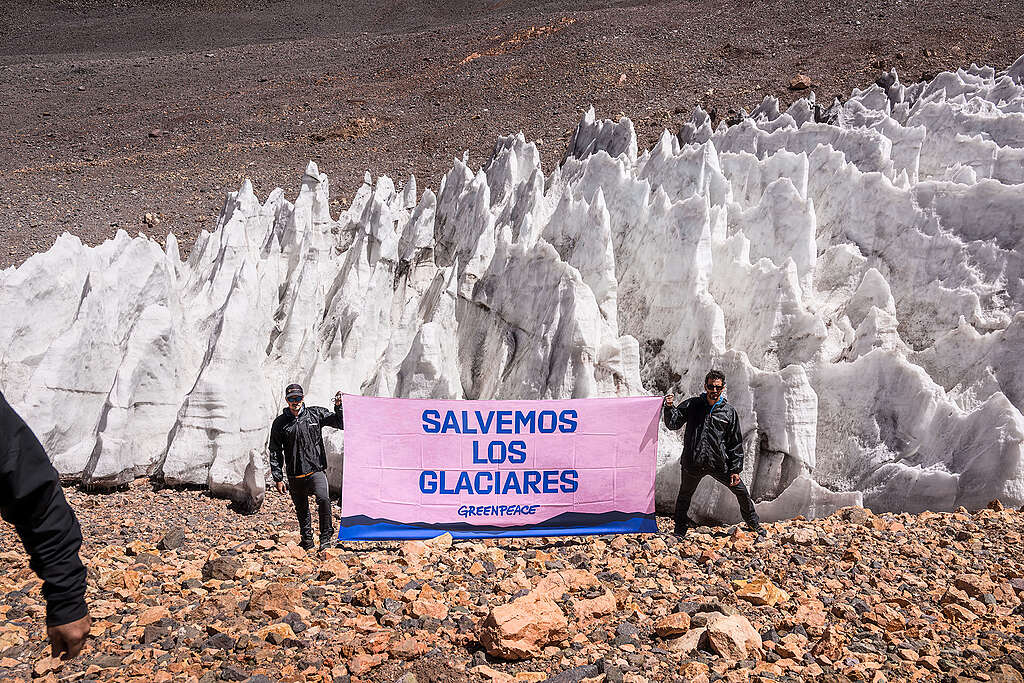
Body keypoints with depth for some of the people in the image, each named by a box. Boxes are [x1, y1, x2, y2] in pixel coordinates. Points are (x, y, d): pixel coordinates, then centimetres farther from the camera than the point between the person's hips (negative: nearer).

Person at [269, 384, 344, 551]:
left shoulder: (315, 414, 2)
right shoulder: (280, 423, 4)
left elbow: (341, 423, 7)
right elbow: (275, 452, 6)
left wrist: (338, 407, -10)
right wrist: (278, 478, 2)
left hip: (316, 470, -2)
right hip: (295, 476, 2)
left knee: (323, 499, -24)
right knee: (301, 510, 13)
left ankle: (326, 537, -12)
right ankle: (307, 539, 32)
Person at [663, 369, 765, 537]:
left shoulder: (729, 412, 2)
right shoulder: (692, 405, 0)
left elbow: (736, 443, 4)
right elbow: (673, 423, 0)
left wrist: (735, 469, 1)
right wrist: (669, 407, -19)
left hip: (720, 464, 1)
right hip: (693, 463, -1)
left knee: (741, 492, 10)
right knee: (684, 495, 10)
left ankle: (753, 523, 35)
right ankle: (680, 529, 31)